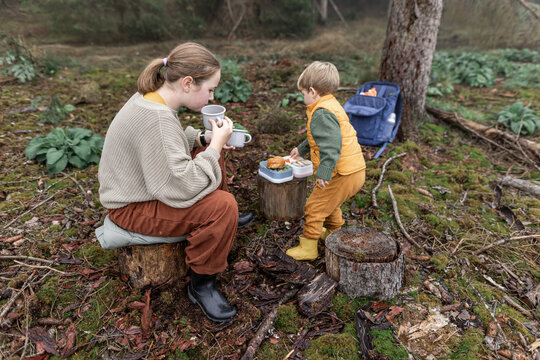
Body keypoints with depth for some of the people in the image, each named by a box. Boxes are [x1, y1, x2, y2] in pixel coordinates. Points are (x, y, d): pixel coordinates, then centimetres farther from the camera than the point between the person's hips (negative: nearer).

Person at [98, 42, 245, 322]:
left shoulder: (150, 98, -1)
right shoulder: (157, 118, -31)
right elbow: (182, 188, -34)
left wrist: (203, 138, 0)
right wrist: (215, 144, -24)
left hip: (136, 186, 10)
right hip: (132, 208, -10)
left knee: (212, 157, 17)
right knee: (223, 207, -26)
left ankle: (222, 228, 36)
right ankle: (201, 284, -3)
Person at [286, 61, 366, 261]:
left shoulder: (321, 113, -19)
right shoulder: (331, 105, 17)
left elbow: (331, 144, -32)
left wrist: (324, 172, -36)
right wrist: (302, 148, 41)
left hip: (342, 175, -10)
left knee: (314, 207, 2)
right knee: (330, 203, 31)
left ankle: (308, 247, 15)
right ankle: (334, 232, 50)